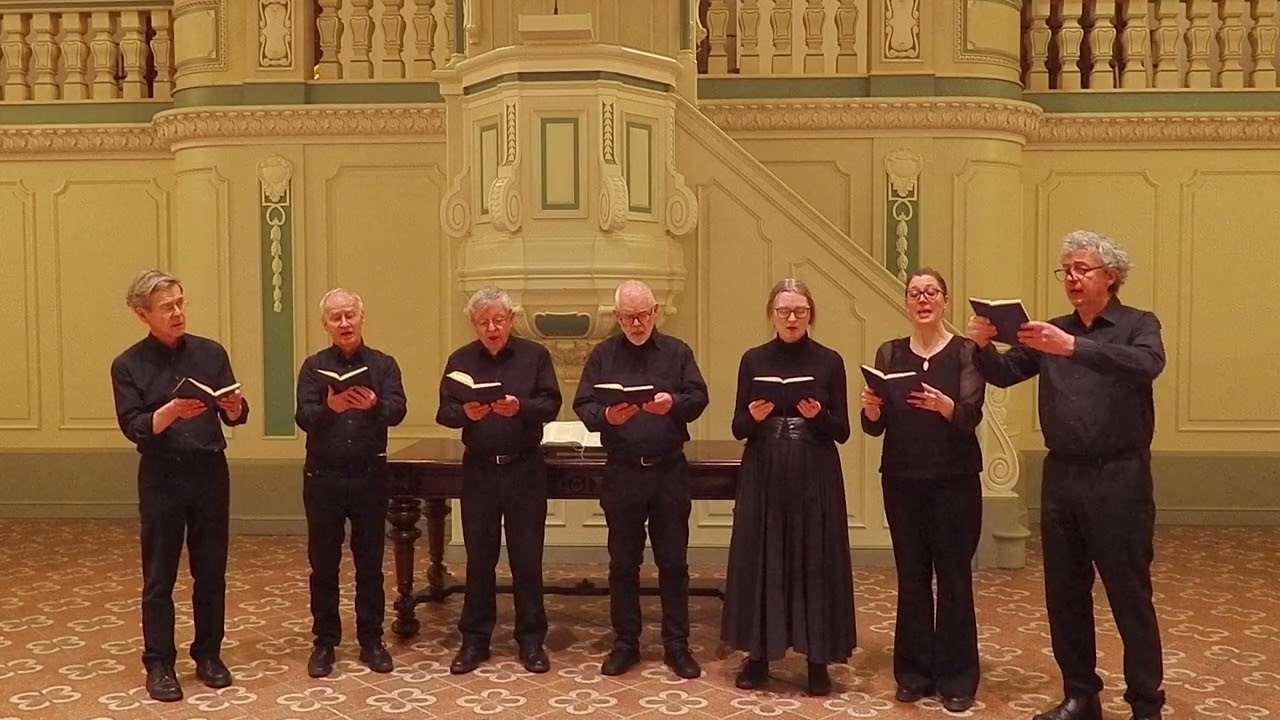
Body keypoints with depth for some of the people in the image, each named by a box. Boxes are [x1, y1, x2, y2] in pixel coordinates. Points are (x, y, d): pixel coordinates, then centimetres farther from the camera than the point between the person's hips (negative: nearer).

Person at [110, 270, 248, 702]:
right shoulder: (128, 366, -2)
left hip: (210, 473, 2)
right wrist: (172, 411, -29)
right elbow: (134, 427, -11)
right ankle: (159, 664, 15)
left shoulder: (210, 353, 4)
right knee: (159, 577, 4)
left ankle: (208, 654, 22)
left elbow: (235, 417, 3)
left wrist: (234, 406, -20)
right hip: (161, 478, -2)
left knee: (211, 572, 9)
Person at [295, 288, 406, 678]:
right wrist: (330, 407, -33)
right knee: (323, 564, 7)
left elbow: (398, 410, -13)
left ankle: (371, 641, 19)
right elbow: (303, 417, -11)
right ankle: (325, 642, 18)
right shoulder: (314, 367, 2)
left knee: (370, 562, 8)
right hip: (323, 476, 0)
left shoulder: (383, 364, 1)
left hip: (370, 475, 0)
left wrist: (374, 405, -36)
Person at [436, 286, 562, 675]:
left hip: (525, 468, -1)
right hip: (479, 469, 1)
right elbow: (444, 411, 0)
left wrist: (521, 407, -25)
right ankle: (475, 640, 18)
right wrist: (466, 413, -22)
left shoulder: (535, 355, 2)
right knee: (479, 558, 8)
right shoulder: (460, 360, 6)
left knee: (527, 557, 4)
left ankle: (531, 640, 15)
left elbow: (551, 405, -6)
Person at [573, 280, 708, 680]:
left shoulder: (677, 352, 6)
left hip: (670, 470, 0)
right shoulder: (603, 355, 6)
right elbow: (583, 406, 0)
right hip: (622, 471, 0)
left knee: (673, 561, 6)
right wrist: (605, 416, -22)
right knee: (623, 563, 8)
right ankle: (625, 643, 20)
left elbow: (699, 398, -2)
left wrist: (673, 403, -24)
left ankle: (676, 645, 16)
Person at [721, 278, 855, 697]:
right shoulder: (753, 360, 4)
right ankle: (758, 655, 15)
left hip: (815, 478, -1)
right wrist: (754, 417, -16)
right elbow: (738, 428, 4)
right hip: (764, 476, 1)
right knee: (760, 560, 3)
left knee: (815, 562, 1)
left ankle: (818, 660, 12)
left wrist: (819, 416, -18)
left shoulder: (829, 361, 1)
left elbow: (843, 432, 1)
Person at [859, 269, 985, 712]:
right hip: (902, 481, 3)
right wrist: (871, 407, -19)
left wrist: (943, 404, -35)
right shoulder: (890, 354, 7)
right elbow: (874, 426, 3)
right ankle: (914, 673, 19)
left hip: (954, 481, -3)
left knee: (954, 578, 1)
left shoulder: (966, 352, -2)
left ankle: (957, 679, 12)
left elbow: (971, 416, -14)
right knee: (911, 577, 7)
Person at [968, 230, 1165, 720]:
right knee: (1065, 593, 10)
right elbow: (1005, 374, 8)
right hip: (1061, 477, 5)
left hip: (1118, 478, -5)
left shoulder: (1138, 325, -2)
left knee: (1129, 596, 0)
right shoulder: (1051, 331, 12)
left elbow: (1147, 365, -23)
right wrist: (983, 347, -14)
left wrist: (1074, 347, -34)